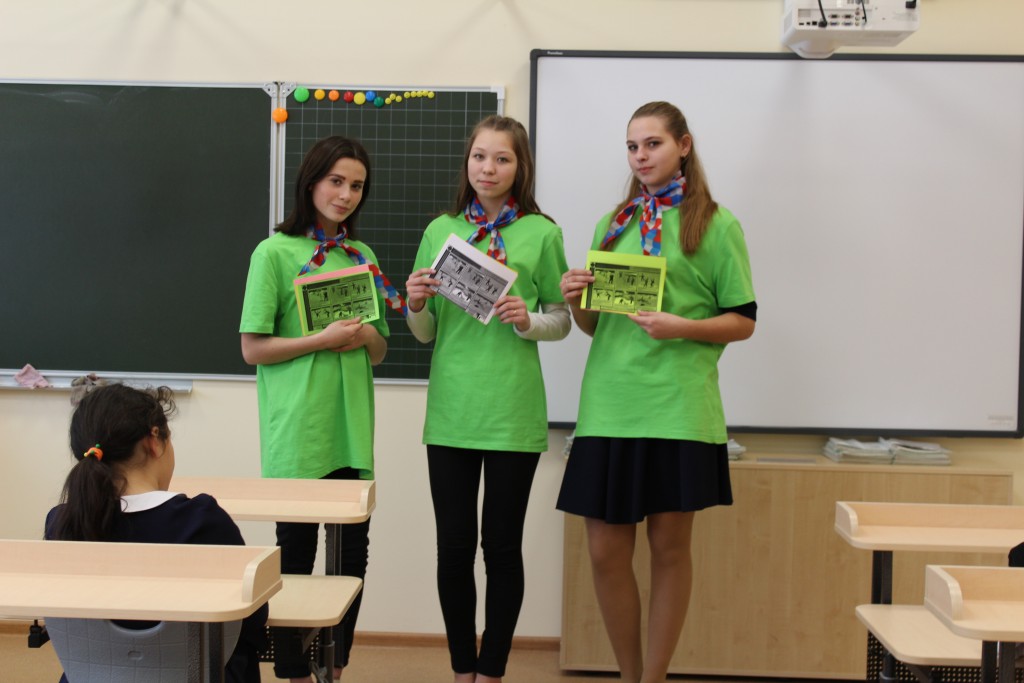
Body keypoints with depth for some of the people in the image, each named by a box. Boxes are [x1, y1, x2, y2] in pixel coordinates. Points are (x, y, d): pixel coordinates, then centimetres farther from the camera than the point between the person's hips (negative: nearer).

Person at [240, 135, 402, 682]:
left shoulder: (362, 256, 13)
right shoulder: (275, 252, -4)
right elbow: (253, 348, -7)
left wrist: (368, 335, -4)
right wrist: (323, 339, -16)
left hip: (352, 425, 5)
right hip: (298, 427, -5)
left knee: (353, 547, 8)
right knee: (297, 549, 4)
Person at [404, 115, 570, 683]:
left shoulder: (540, 233, 1)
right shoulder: (440, 231, 8)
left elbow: (562, 321, 5)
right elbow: (425, 333, 13)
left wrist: (528, 321, -14)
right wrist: (416, 304, -8)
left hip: (512, 412, -2)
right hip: (450, 411, 3)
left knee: (502, 545, 5)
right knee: (454, 546, 7)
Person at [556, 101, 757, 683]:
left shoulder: (715, 225, 3)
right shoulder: (612, 224, 15)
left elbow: (743, 322, 0)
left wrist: (682, 327, -16)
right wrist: (577, 302, -3)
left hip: (677, 409, -4)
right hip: (609, 406, 4)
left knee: (670, 547, 3)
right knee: (606, 552, 4)